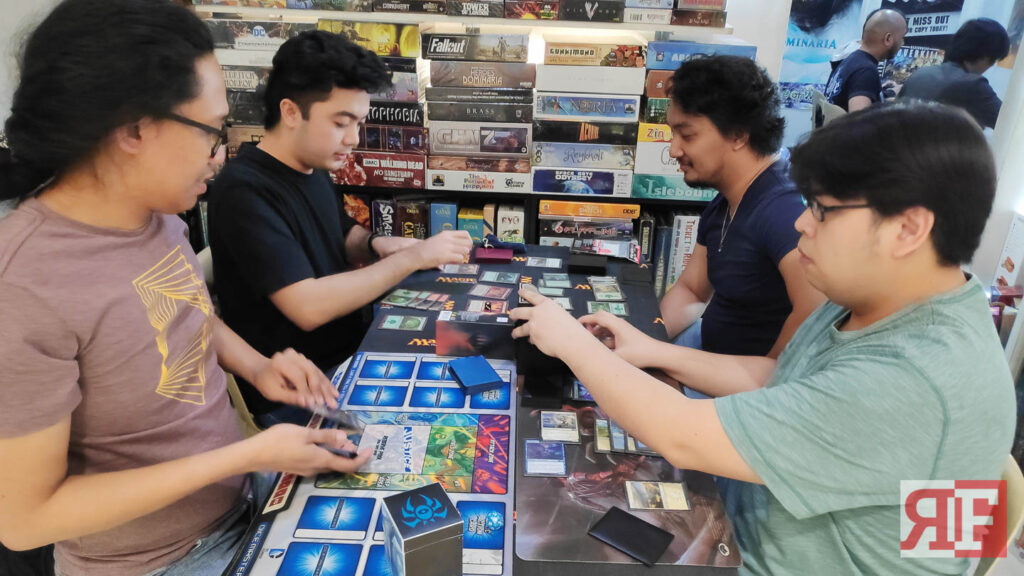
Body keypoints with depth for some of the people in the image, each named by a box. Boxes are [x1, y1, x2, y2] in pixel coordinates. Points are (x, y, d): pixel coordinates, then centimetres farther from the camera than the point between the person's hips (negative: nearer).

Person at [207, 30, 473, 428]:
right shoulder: (244, 191, -22)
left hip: (349, 356, 8)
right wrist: (413, 257, -25)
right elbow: (308, 307, -30)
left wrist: (375, 245, -3)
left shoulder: (313, 169, 5)